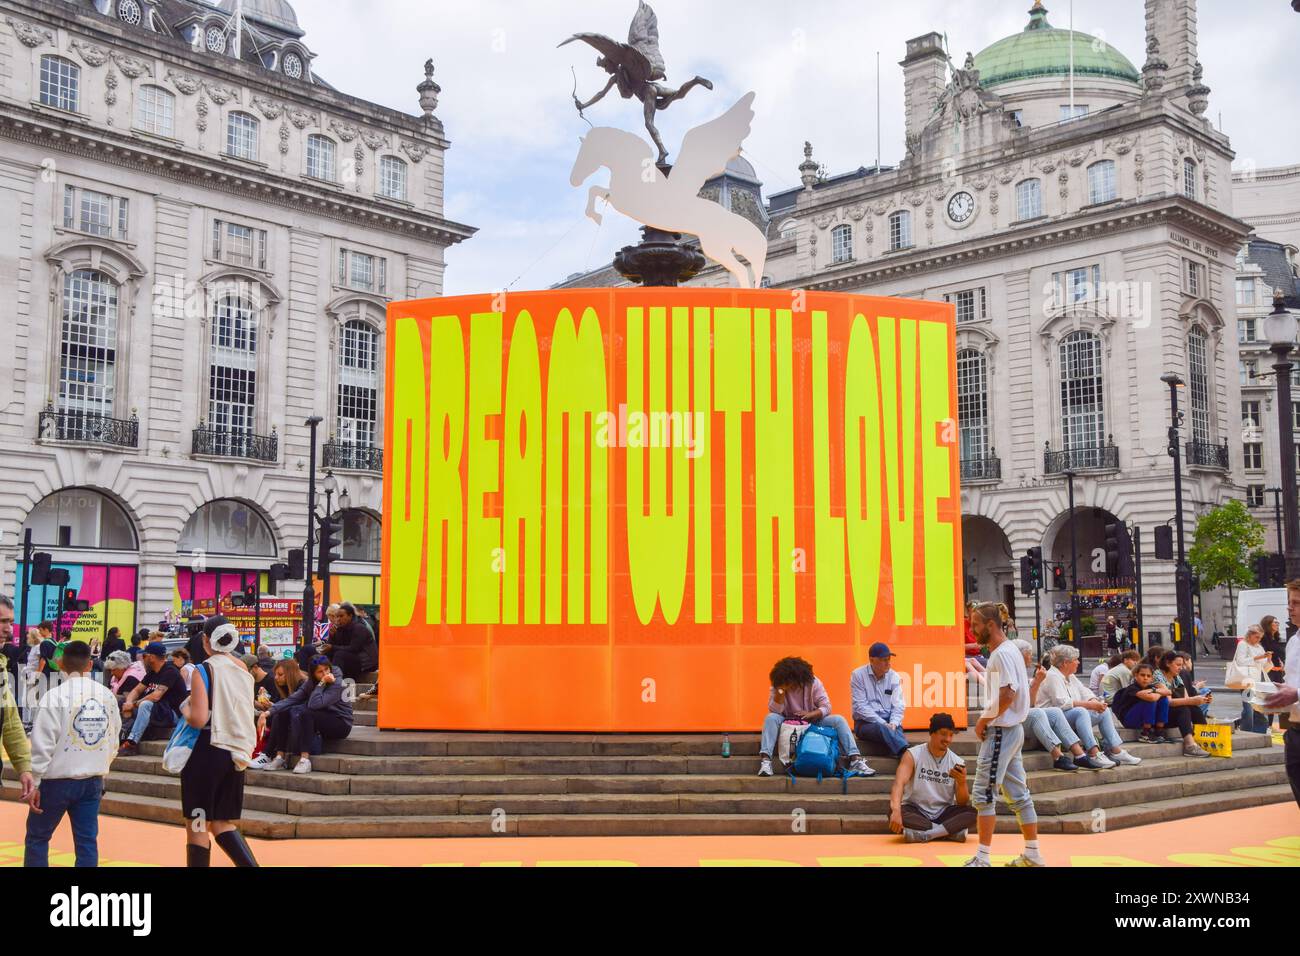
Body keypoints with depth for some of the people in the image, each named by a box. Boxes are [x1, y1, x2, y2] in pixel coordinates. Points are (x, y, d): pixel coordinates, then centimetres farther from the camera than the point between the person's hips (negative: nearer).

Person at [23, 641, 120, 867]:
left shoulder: (55, 695, -11)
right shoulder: (108, 695, 4)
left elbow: (43, 744, -13)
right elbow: (113, 741, 11)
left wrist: (34, 783, -7)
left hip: (58, 779, -4)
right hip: (93, 780, 4)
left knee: (37, 836, 10)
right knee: (87, 840, 6)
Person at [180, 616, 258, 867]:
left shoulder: (206, 669, -12)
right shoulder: (243, 669, 7)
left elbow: (198, 719, -19)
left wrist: (185, 707, -1)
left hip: (208, 752, -6)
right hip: (236, 752, 6)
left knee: (197, 825, 5)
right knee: (222, 823, 15)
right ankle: (251, 864, -1)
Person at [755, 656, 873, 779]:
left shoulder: (813, 682, -11)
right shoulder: (777, 686, -11)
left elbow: (826, 707, -12)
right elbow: (775, 711, -21)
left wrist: (810, 714, -30)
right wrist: (780, 691, -33)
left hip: (813, 721, 1)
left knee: (839, 720, -22)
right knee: (771, 718, -32)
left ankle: (855, 760, -28)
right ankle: (765, 761, -42)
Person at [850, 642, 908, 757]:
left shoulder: (894, 676, 9)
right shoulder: (858, 675, -2)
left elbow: (898, 705, 4)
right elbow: (860, 707, -9)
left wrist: (893, 723, -17)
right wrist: (883, 724, -17)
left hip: (889, 722, 3)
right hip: (865, 723, -3)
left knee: (897, 731, -32)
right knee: (882, 729, -37)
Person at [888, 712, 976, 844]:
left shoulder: (957, 763, 0)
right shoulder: (913, 755, -7)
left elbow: (962, 803, -3)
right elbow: (899, 783, -22)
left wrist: (962, 783, -25)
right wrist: (896, 811, -41)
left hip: (943, 813, 2)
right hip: (915, 812, -2)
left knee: (974, 811, -23)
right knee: (894, 813, -34)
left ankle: (923, 834, -30)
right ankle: (951, 831, -27)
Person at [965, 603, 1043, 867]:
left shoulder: (1002, 653, -16)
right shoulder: (1010, 650, 14)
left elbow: (1007, 695, -25)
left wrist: (983, 721, -14)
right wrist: (987, 719, 11)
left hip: (1001, 731, -10)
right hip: (1012, 730, 10)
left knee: (983, 793, -6)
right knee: (1018, 794, 13)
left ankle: (982, 858, -4)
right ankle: (1032, 855, 18)